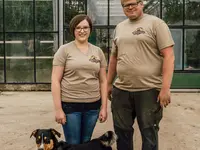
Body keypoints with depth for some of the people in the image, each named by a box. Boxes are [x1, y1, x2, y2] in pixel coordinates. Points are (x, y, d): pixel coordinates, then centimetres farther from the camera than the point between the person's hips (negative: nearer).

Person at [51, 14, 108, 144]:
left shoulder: (98, 51, 8)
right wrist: (58, 109, -10)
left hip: (92, 105, 4)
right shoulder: (64, 50, -3)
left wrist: (104, 107, 6)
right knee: (73, 144, 6)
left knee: (86, 143, 15)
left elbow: (103, 81, 10)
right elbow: (55, 80, -6)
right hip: (69, 104, -3)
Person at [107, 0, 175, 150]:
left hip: (149, 90, -5)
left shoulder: (156, 23, -4)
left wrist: (165, 88, -17)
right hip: (120, 90, 5)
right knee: (122, 131, 15)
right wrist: (109, 83, 19)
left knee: (148, 133, 7)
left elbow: (168, 56, -10)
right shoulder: (119, 27, 14)